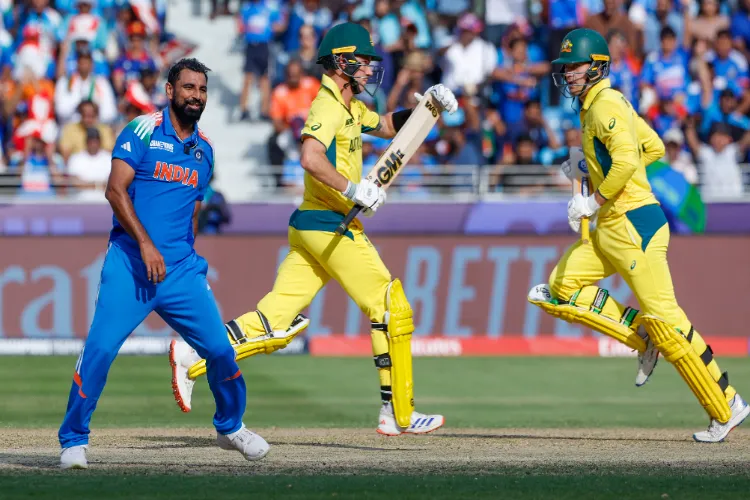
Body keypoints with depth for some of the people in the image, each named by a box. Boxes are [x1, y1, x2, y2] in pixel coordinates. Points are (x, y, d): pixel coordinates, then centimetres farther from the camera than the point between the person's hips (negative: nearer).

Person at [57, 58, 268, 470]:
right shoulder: (143, 131, -3)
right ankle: (73, 440, -2)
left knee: (219, 349, 0)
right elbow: (116, 190, -13)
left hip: (181, 270, 5)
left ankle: (230, 427, 24)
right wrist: (146, 244, -20)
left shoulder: (204, 148, 14)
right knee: (100, 348, -15)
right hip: (130, 265, -5)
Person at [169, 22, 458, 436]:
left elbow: (387, 127, 32)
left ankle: (195, 357, -5)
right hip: (332, 228, -10)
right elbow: (310, 157, -29)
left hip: (309, 228, 10)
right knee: (392, 310, -2)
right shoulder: (328, 105, -13)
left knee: (278, 322, 3)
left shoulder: (349, 108, 18)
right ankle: (399, 415, 2)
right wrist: (352, 188, -31)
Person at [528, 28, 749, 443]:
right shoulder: (598, 105, 17)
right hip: (610, 230, 10)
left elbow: (626, 161, -26)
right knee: (559, 289, 4)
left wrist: (593, 202, -17)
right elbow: (654, 148, 24)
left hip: (634, 223, -10)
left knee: (663, 318, -11)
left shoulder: (605, 104, -13)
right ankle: (642, 336, 7)